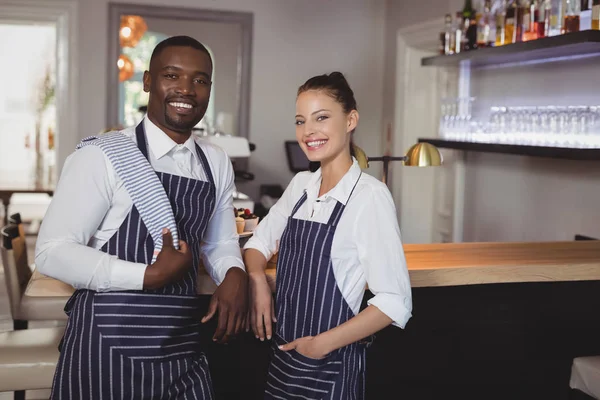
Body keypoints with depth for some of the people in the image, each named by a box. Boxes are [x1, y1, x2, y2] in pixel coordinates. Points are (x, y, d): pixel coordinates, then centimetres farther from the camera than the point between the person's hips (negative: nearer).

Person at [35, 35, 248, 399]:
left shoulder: (218, 164, 6)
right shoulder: (103, 156, -12)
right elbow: (53, 252, -14)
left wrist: (234, 275, -5)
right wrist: (152, 275, -19)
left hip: (183, 351, 5)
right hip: (107, 351, -5)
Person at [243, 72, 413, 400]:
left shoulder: (370, 195, -17)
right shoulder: (300, 185, 2)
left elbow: (395, 302, -17)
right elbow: (260, 241, 14)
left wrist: (324, 343, -16)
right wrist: (257, 280, -6)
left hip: (330, 365, -6)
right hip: (284, 354, 6)